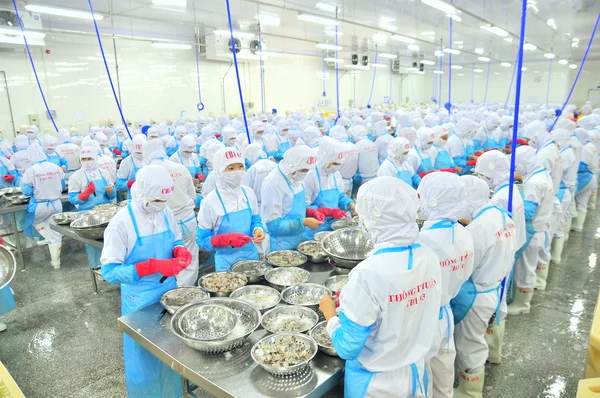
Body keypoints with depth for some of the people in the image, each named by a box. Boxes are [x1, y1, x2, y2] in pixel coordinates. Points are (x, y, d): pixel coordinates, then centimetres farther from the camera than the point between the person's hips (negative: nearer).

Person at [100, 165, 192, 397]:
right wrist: (154, 266, -31)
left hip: (169, 290, 5)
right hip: (140, 300, -5)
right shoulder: (121, 223, -22)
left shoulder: (165, 213, -6)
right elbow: (109, 271, -21)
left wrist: (180, 251, -14)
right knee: (145, 358, 14)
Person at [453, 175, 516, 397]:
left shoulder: (478, 227, -29)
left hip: (476, 297, -9)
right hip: (494, 288, 9)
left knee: (468, 347, 11)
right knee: (474, 341, 26)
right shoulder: (503, 216, -1)